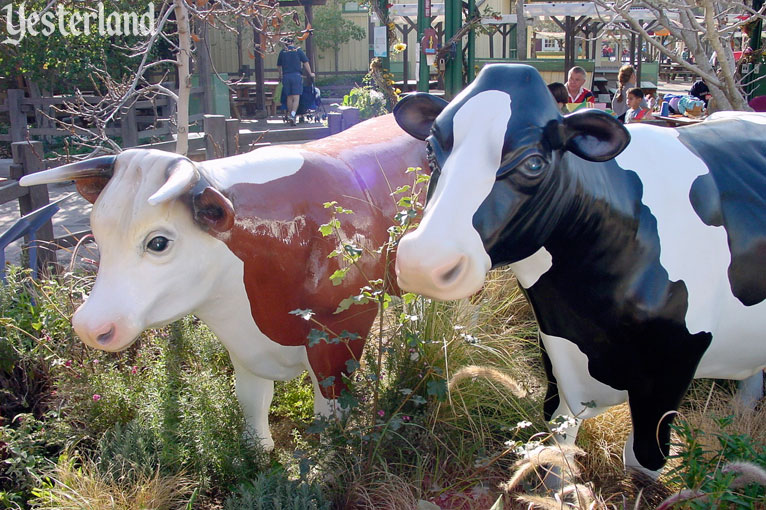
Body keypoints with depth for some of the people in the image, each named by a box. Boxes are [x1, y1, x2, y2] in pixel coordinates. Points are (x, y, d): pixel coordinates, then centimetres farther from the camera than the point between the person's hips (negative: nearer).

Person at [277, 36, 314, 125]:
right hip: (296, 75, -3)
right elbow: (305, 63, 3)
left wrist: (280, 75, 33)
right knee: (296, 97, -6)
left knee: (289, 97, 11)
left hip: (286, 76, 3)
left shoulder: (282, 52, 9)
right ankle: (293, 115, -22)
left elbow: (279, 66, 17)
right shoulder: (298, 50, 3)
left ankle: (290, 115, 17)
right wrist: (310, 73, 14)